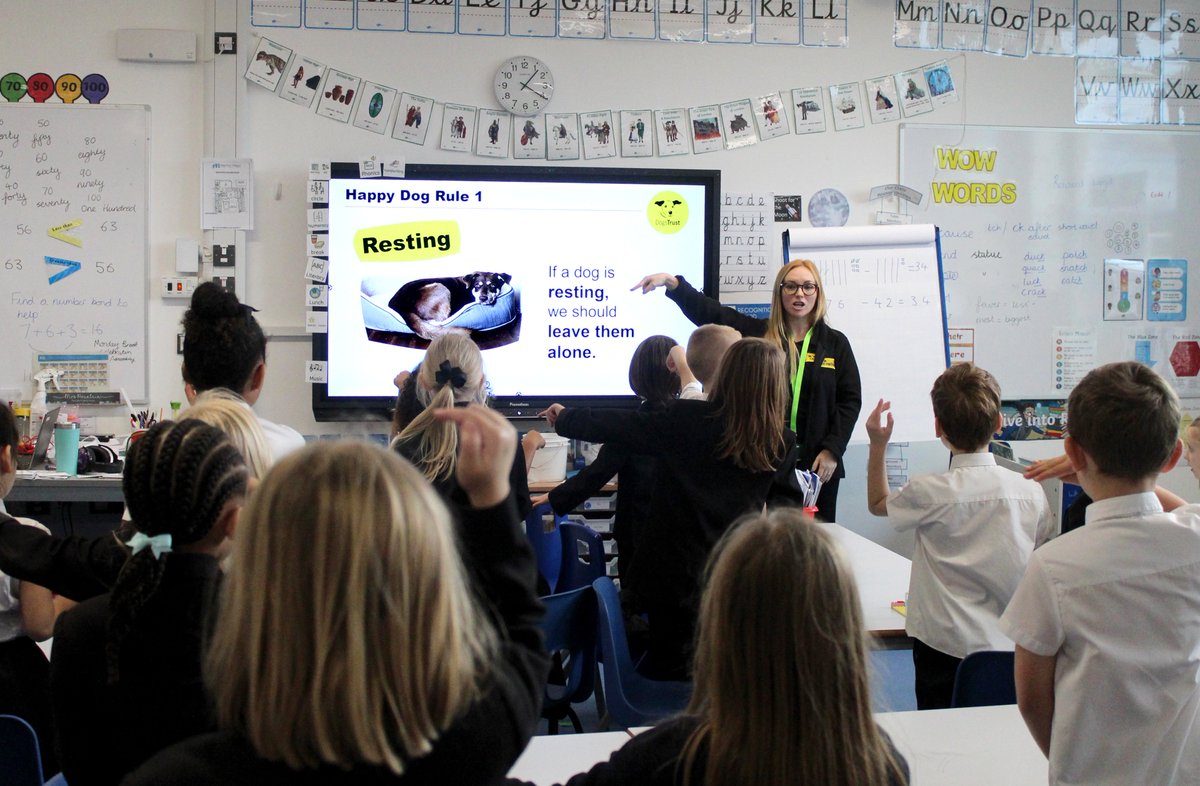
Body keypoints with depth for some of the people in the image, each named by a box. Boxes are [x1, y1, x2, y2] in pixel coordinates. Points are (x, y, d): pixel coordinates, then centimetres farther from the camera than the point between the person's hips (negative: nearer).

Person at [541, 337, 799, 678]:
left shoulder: (687, 419, -14)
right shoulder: (782, 444, -7)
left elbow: (619, 427, -6)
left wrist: (565, 418, 10)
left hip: (675, 570, -2)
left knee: (668, 665, 14)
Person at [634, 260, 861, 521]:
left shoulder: (835, 343, 6)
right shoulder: (756, 333, 6)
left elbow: (850, 401, 4)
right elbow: (708, 311, -4)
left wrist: (832, 450, -6)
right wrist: (671, 282, -18)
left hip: (817, 462, 0)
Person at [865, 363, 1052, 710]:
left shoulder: (929, 493, -12)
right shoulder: (1030, 492, -3)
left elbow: (878, 504, 11)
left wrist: (878, 444, 12)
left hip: (945, 648, -3)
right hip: (1011, 649, 3)